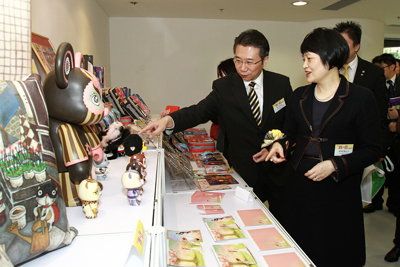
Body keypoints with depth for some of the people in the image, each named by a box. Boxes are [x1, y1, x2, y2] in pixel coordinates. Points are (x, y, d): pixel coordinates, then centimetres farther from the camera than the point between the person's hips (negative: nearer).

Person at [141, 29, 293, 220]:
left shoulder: (281, 84, -4)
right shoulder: (224, 87, -8)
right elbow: (199, 111, -20)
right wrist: (168, 120, -37)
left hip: (279, 169, 2)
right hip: (243, 172, -1)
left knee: (281, 219, 19)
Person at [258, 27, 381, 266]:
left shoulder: (361, 98, -9)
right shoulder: (299, 96, 5)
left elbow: (372, 150, -7)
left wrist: (334, 165, -18)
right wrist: (281, 145, -7)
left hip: (339, 193, -4)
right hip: (300, 188, 4)